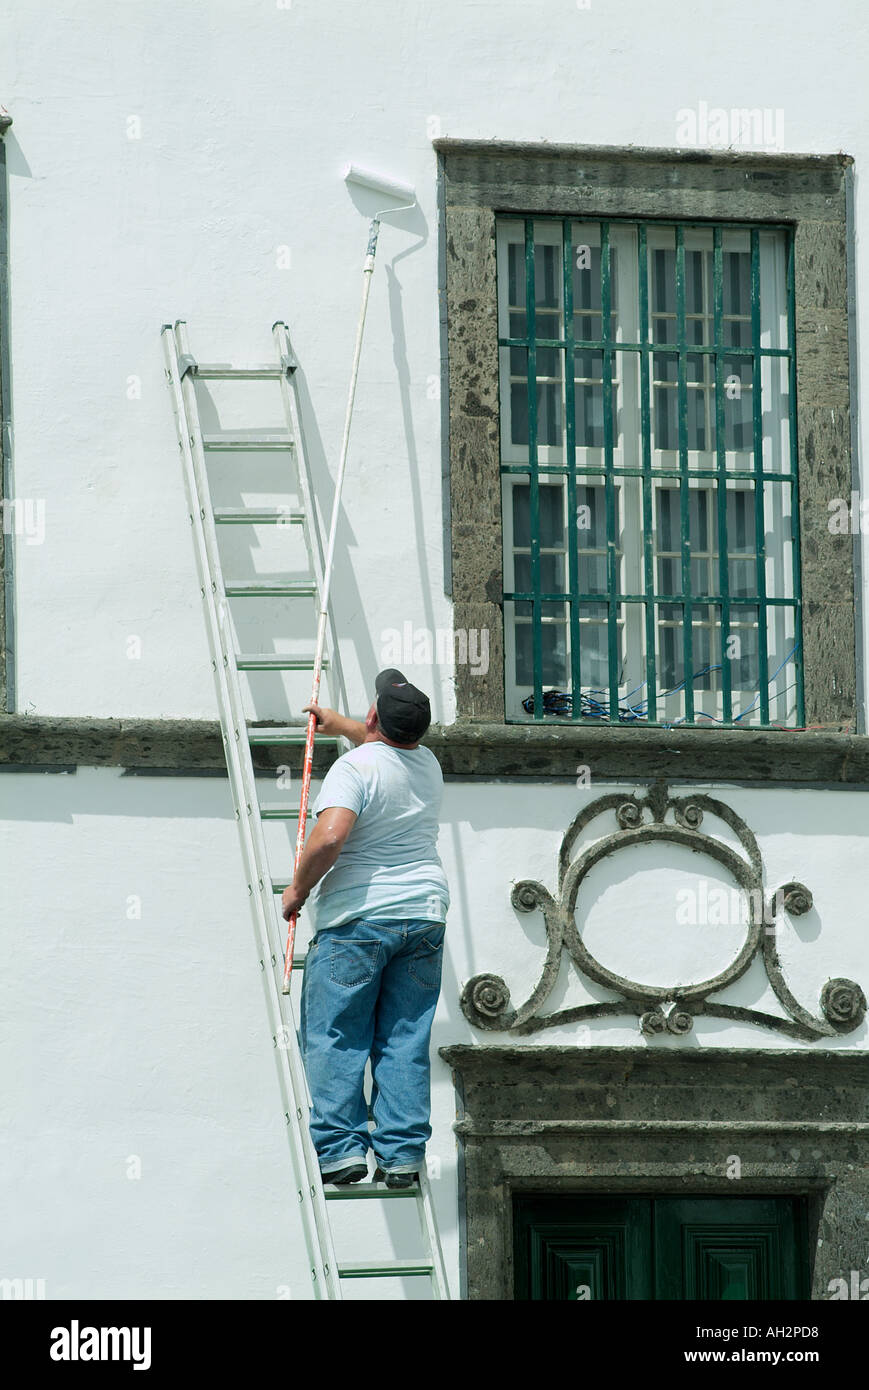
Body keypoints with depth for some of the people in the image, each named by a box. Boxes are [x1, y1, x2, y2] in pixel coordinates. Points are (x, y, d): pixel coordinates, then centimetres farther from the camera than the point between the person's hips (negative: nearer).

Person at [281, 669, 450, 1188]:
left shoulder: (355, 766, -13)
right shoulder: (428, 764, 9)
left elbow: (329, 837, -26)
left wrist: (298, 889, -10)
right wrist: (338, 723, 48)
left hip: (357, 917, -6)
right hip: (424, 916, 6)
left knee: (334, 1036, 0)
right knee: (406, 1040, 6)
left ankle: (341, 1147, -6)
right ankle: (402, 1154, 3)